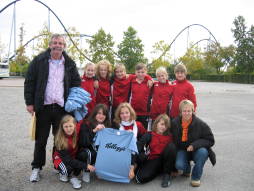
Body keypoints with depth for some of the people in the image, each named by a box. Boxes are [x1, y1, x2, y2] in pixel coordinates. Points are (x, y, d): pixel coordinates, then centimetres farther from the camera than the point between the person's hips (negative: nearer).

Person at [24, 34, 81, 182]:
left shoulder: (70, 63, 6)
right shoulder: (39, 61, 0)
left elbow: (77, 83, 12)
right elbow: (29, 82, 0)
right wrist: (29, 102, -5)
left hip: (62, 107, 2)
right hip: (43, 107, -1)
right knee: (41, 139, 9)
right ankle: (37, 167, 24)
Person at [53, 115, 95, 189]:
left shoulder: (78, 134, -19)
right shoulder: (59, 139, -26)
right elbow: (67, 159, -29)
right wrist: (85, 165, -34)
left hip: (75, 157, 4)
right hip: (61, 158, -4)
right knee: (68, 168, -35)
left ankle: (74, 176, -7)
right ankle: (63, 173, 3)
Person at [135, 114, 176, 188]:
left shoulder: (169, 136, 5)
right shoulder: (149, 135, -1)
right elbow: (138, 147, -15)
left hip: (166, 160, 2)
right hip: (153, 161, -2)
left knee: (171, 146, -26)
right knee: (141, 178, -26)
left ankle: (166, 174, -14)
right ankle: (159, 170, 5)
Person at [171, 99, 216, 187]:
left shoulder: (200, 124, -14)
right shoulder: (175, 123, -6)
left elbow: (210, 140, -12)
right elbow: (173, 141, 6)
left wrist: (194, 145, -25)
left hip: (196, 150, 0)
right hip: (182, 150, 1)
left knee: (203, 152, -35)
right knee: (179, 165, -29)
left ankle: (196, 177, -11)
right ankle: (186, 169, 13)